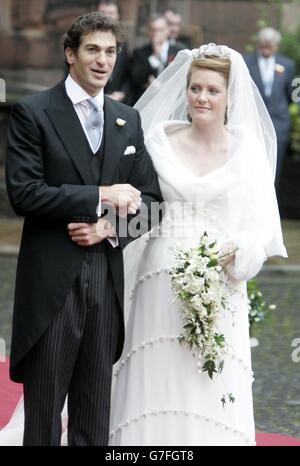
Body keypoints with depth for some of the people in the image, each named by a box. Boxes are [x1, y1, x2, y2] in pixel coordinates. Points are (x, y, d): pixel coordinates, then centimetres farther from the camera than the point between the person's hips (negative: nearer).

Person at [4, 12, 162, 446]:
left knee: (95, 408, 10)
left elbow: (147, 196, 10)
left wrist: (109, 226, -9)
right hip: (52, 278, -5)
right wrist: (100, 195, -15)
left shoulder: (128, 119, 12)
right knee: (44, 404, 2)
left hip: (108, 276, 5)